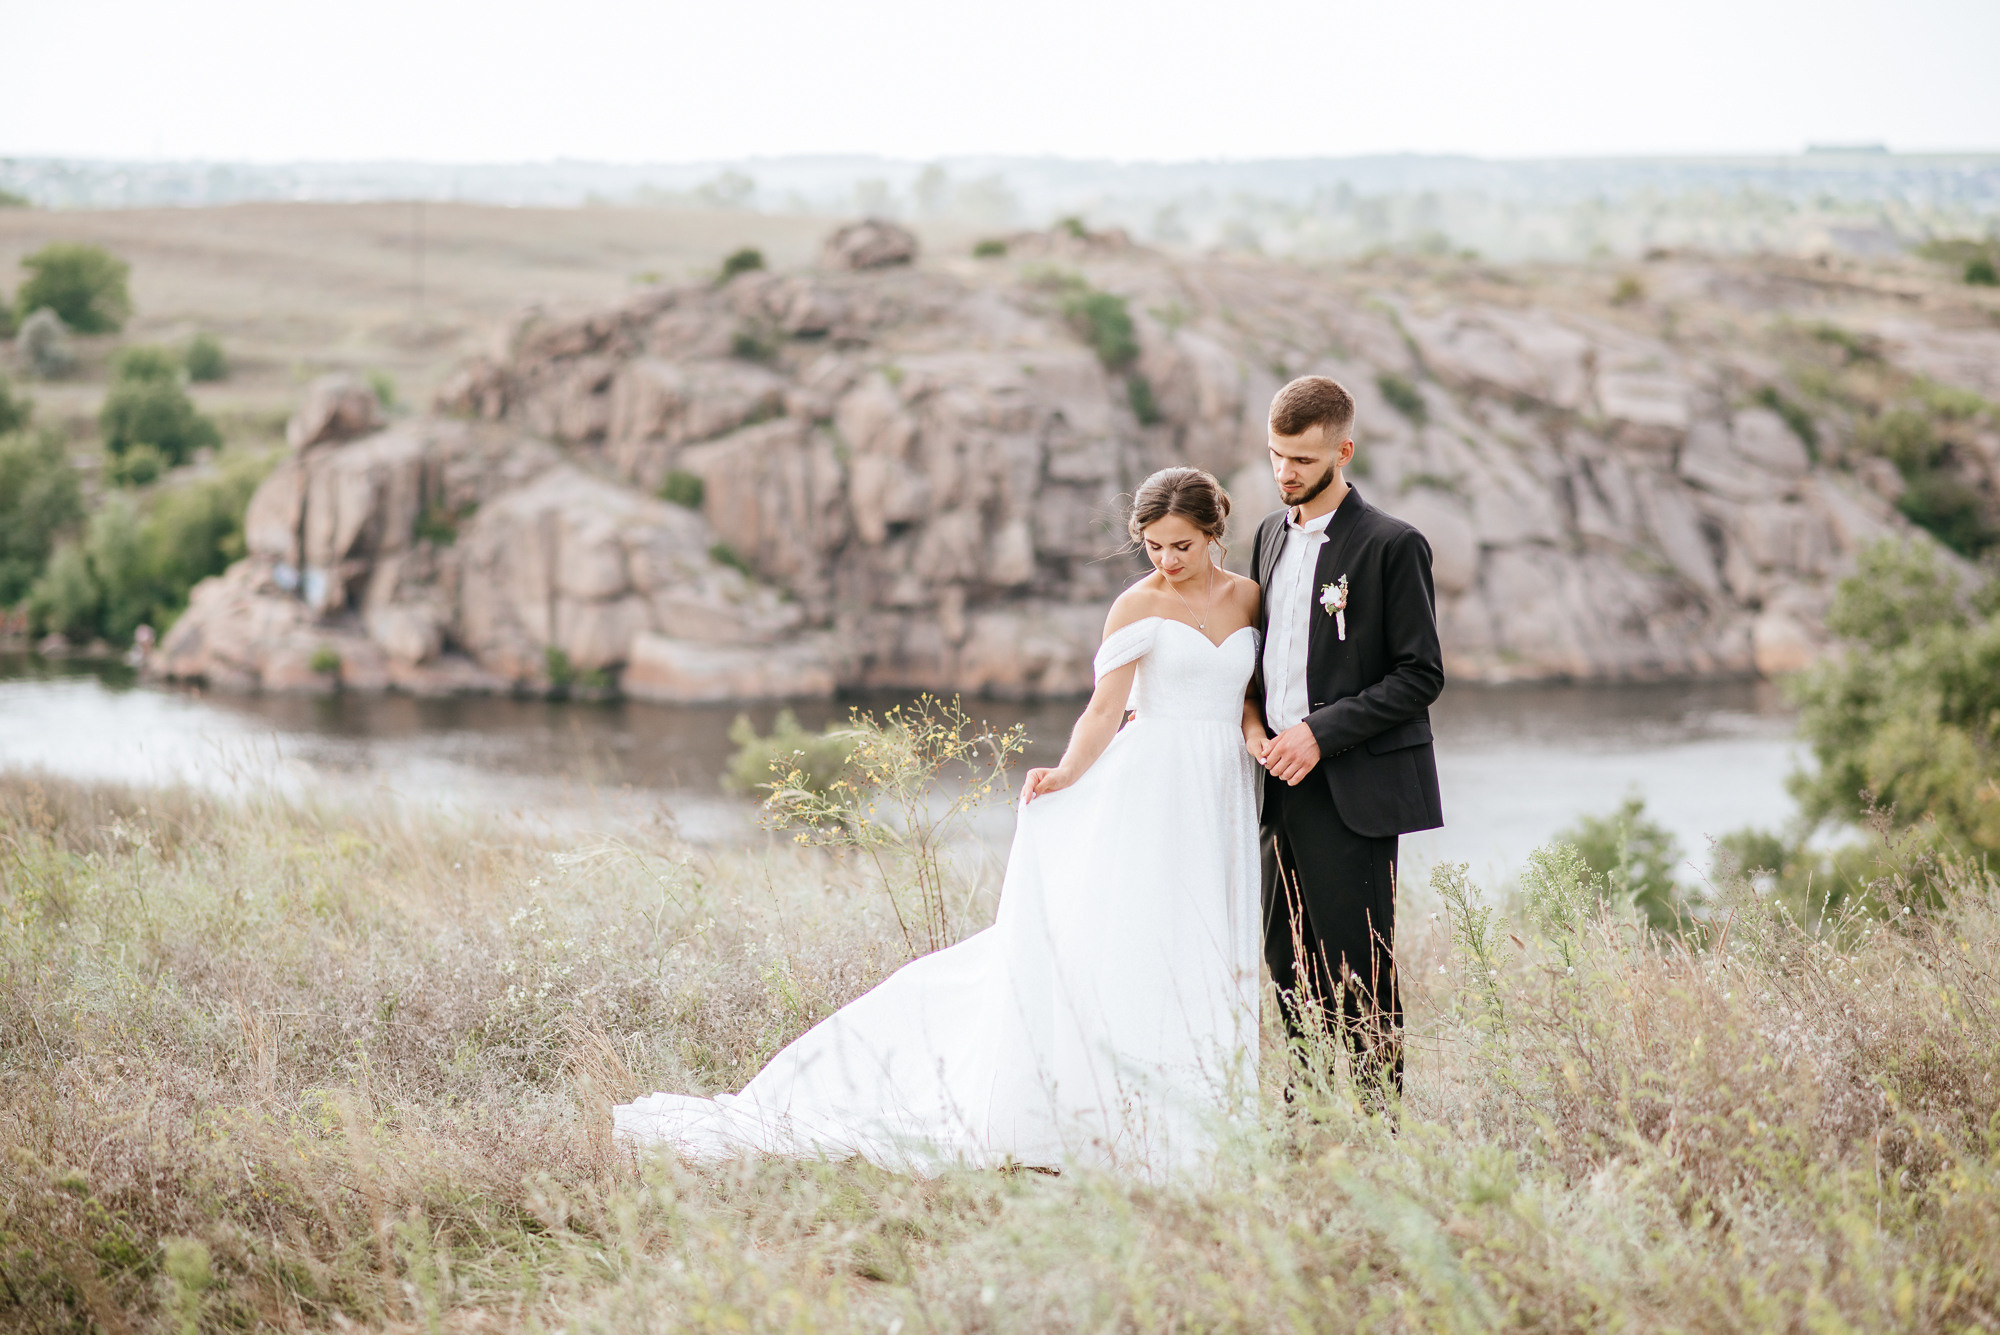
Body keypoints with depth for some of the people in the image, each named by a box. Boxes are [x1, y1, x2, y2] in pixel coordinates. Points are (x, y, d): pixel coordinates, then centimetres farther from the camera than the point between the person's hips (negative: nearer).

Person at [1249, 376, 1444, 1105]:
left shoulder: (1392, 546, -8)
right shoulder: (1270, 533, 14)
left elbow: (1421, 675, -9)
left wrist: (1322, 733, -15)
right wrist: (1260, 725, 6)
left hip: (1353, 788, -7)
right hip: (1285, 782, 7)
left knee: (1357, 968, -5)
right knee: (1287, 962, 8)